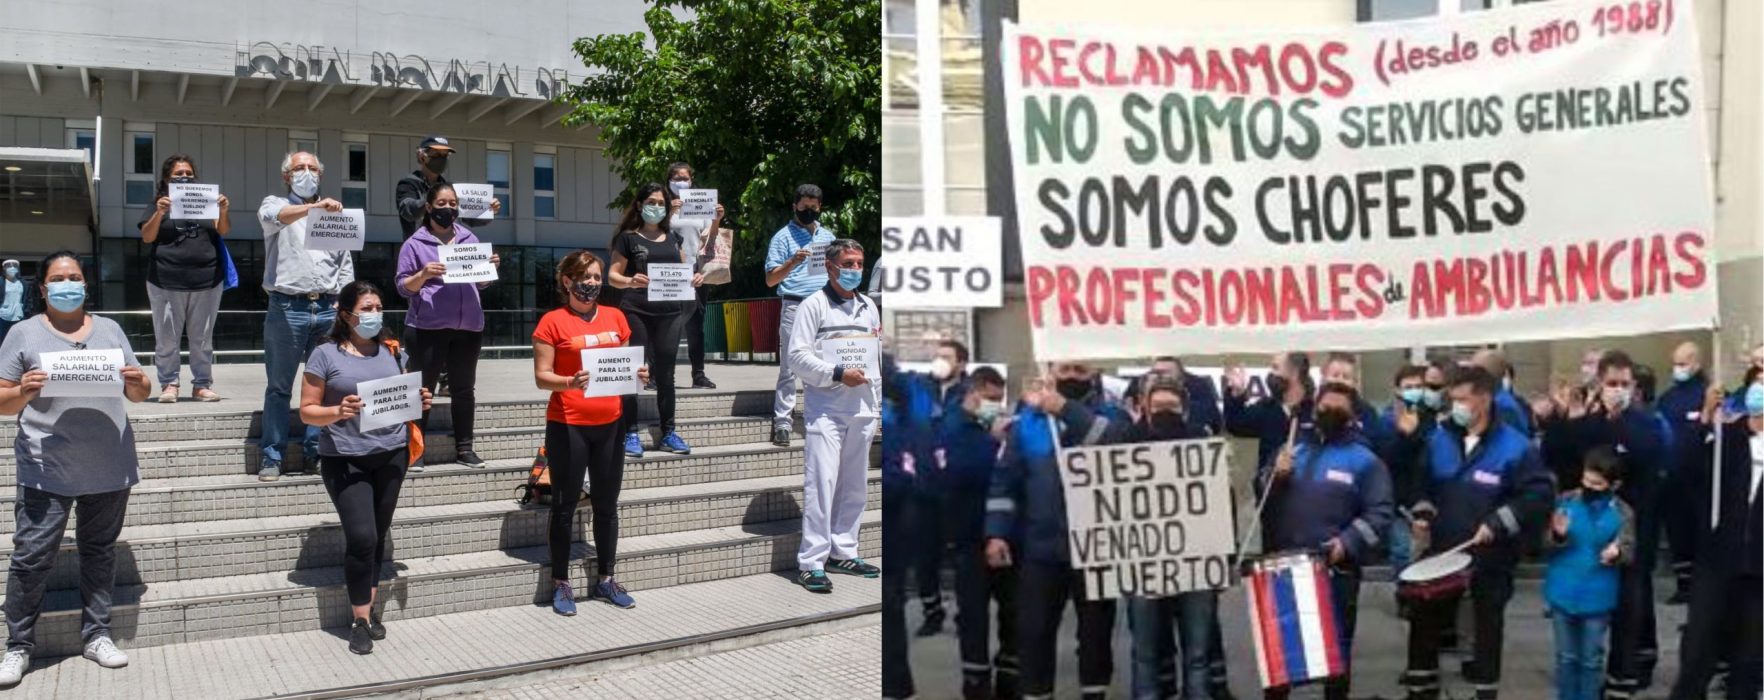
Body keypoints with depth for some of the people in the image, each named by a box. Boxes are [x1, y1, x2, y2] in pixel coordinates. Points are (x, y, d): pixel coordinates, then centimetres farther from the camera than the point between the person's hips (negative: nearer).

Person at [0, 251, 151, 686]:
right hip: (46, 470, -3)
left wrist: (138, 383, -10)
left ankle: (97, 635, 19)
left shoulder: (109, 329, 11)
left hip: (109, 468, 3)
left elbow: (139, 395, 13)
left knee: (100, 551, 10)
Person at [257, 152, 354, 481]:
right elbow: (277, 217, -19)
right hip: (287, 308, -3)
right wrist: (315, 206, -36)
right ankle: (271, 457, 6)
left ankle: (314, 453, 12)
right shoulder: (275, 204, 8)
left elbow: (346, 264, 18)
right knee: (279, 386, 1)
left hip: (327, 309, 4)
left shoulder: (332, 214, 19)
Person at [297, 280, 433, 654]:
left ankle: (369, 607, 22)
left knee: (377, 536, 8)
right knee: (362, 536, -10)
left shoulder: (393, 352, 9)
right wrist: (338, 412, -22)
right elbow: (307, 412, -3)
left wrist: (419, 403, -3)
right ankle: (360, 619, 3)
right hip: (345, 459, -4)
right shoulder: (326, 354, -4)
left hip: (391, 456, 4)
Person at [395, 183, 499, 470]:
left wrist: (491, 267, -2)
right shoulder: (414, 244, -1)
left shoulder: (470, 239, 12)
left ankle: (464, 448, 19)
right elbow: (403, 287, -3)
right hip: (427, 328, -4)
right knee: (423, 389, 1)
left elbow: (481, 282, 18)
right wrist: (423, 274, -21)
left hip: (468, 327, 4)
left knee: (464, 389, 11)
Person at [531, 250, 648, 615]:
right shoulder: (552, 321, -5)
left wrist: (637, 374, -5)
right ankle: (560, 583, 14)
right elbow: (542, 377, -7)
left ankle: (606, 579, 23)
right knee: (565, 505, 4)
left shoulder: (616, 318, 9)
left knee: (607, 503, 12)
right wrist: (571, 382, -25)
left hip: (609, 424, 5)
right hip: (567, 425, -5)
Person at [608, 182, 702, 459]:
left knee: (665, 373, 8)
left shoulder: (673, 237, 16)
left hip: (670, 311, 4)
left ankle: (668, 433, 14)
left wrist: (695, 279, -3)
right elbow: (613, 275, -3)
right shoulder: (628, 237, 2)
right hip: (637, 311, -4)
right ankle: (630, 433, 2)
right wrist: (630, 281, -23)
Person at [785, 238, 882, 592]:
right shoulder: (814, 305, -2)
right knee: (822, 483, -10)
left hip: (862, 409, 6)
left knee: (853, 483, 11)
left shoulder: (868, 306, 15)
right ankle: (811, 563, -7)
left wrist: (876, 402, 14)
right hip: (826, 409, -6)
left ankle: (843, 551, 22)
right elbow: (797, 356, -10)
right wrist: (837, 374, -18)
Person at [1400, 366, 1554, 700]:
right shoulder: (1439, 439, 1)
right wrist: (1423, 514, -2)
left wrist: (1498, 524, -21)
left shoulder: (1514, 446, -14)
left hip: (1490, 558, -4)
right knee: (1424, 621, 11)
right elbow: (1423, 483, 14)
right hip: (1441, 550, 4)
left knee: (1487, 628, 10)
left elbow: (1540, 494, -15)